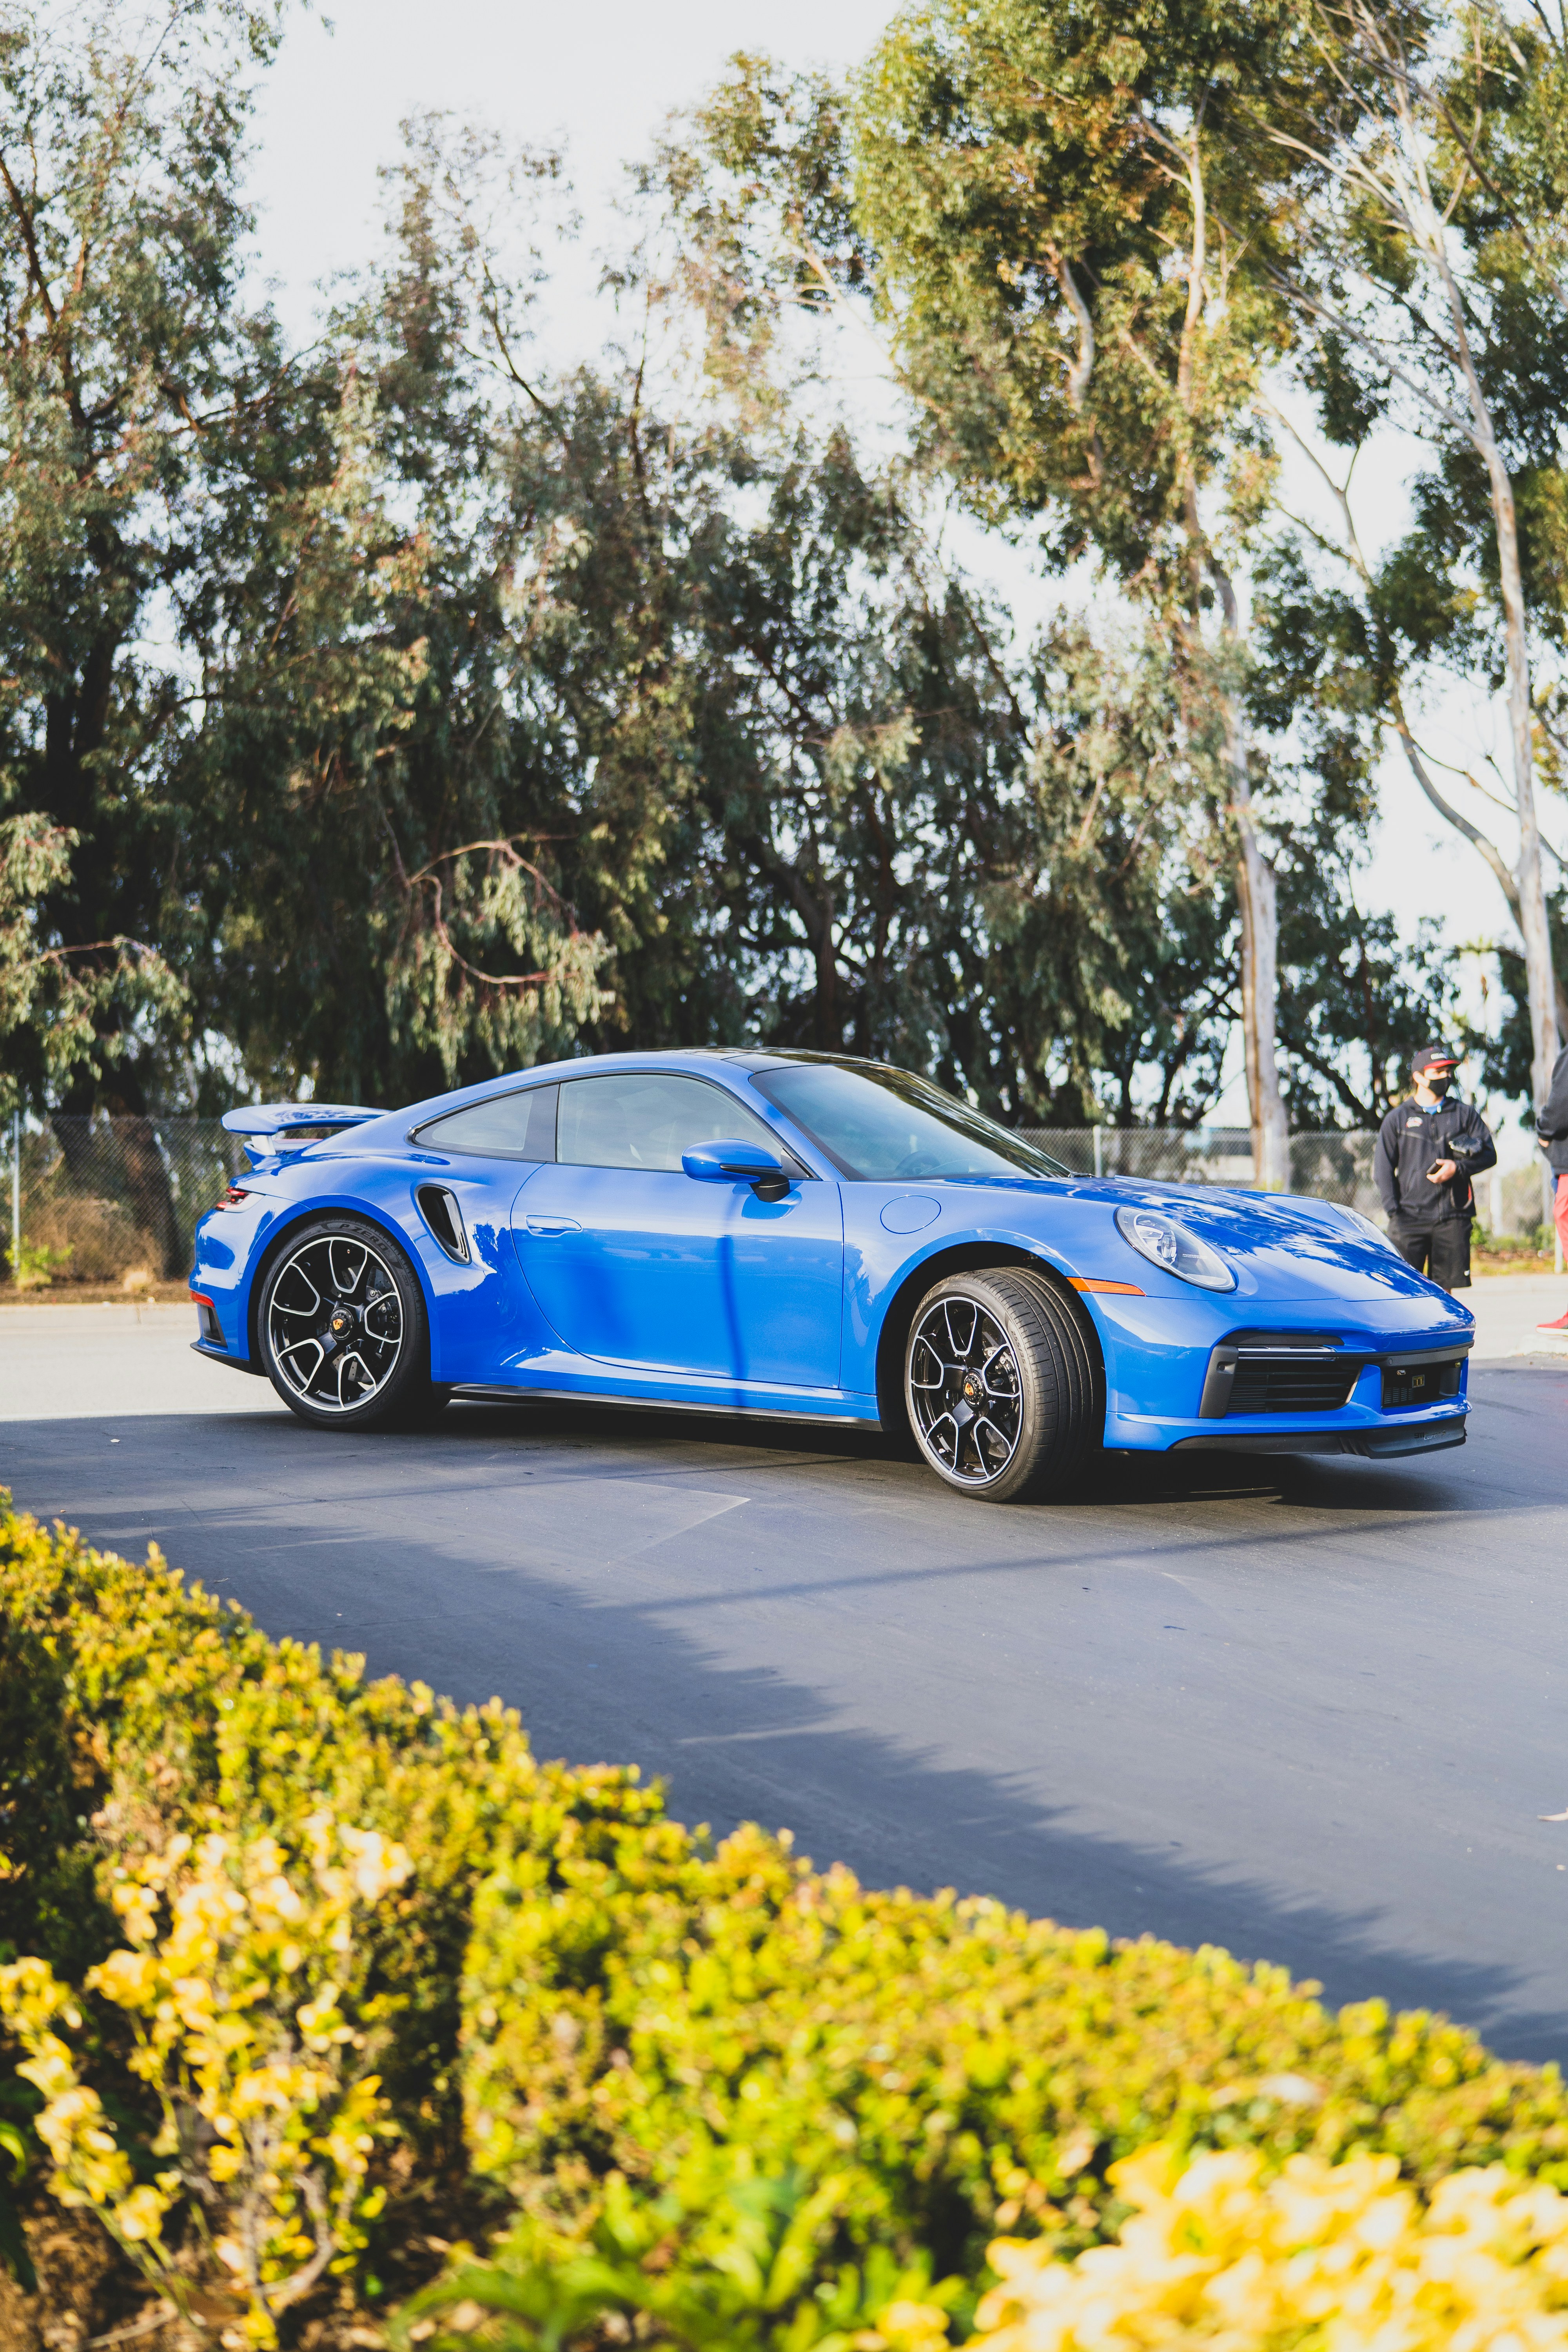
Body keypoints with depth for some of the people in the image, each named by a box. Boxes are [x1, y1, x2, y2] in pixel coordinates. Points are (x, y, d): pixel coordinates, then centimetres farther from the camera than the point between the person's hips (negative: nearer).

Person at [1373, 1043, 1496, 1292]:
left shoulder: (1465, 1114, 13)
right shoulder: (1398, 1118, 11)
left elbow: (1489, 1154, 10)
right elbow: (1383, 1167, 8)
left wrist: (1458, 1168, -9)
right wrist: (1393, 1210, -4)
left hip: (1453, 1218, 1)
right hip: (1409, 1217, -1)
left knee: (1444, 1289, 0)